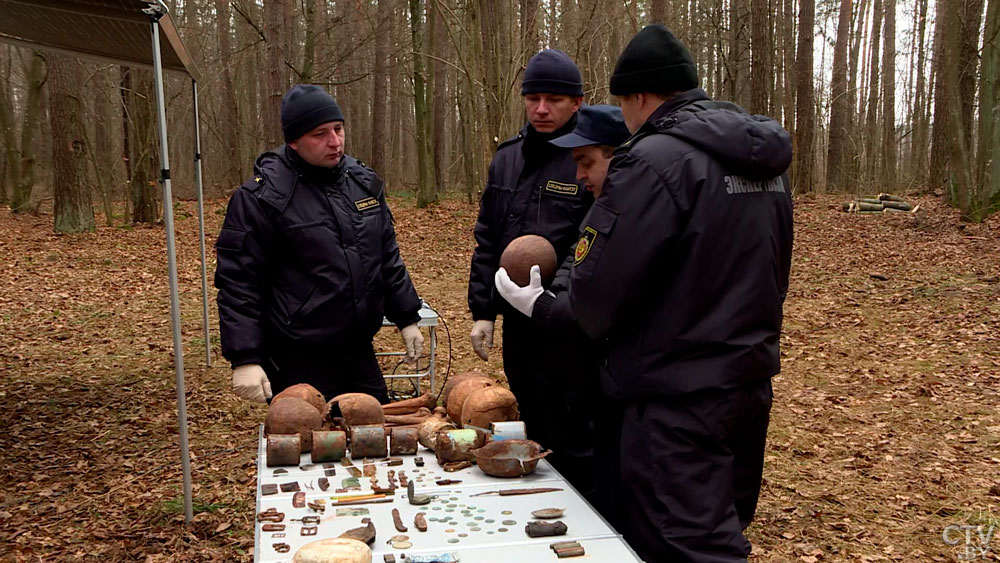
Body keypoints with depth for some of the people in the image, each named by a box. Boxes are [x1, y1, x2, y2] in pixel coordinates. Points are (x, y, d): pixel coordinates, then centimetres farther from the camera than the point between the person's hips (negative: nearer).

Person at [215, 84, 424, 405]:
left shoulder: (364, 181, 7)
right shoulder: (263, 196, -12)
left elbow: (388, 257, 17)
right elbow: (237, 281, -13)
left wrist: (407, 318, 15)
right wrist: (245, 359, -17)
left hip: (359, 354, 6)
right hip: (297, 363, -6)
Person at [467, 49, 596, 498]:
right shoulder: (507, 158, 11)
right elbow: (487, 241, 15)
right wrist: (483, 310, 10)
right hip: (518, 322, 7)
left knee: (574, 448, 3)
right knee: (536, 439, 20)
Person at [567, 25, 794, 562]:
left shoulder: (655, 160, -19)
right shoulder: (765, 161, 8)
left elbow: (598, 285, -18)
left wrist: (599, 328, 3)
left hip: (678, 397, -8)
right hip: (752, 381, 9)